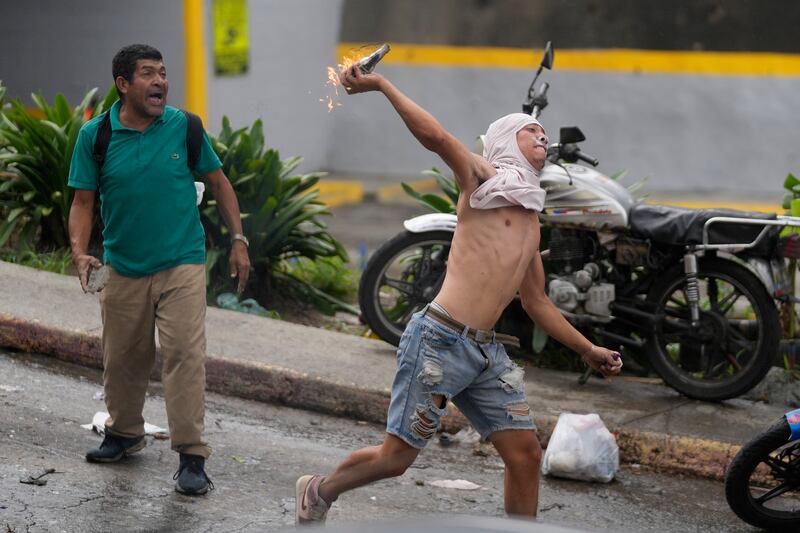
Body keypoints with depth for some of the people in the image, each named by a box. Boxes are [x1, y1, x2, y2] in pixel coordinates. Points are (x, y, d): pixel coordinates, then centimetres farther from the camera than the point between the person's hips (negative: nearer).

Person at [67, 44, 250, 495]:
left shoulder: (185, 127, -5)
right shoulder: (95, 136, -5)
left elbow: (219, 182, 7)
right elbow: (83, 201, 0)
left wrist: (239, 240, 4)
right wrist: (80, 252, -16)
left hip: (182, 264, -2)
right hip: (124, 268, 2)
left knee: (186, 353, -12)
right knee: (123, 357, 14)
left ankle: (192, 456, -8)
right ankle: (125, 433, 38)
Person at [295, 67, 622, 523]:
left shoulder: (530, 220, 21)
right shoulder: (484, 178, 0)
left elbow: (537, 302, 29)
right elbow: (434, 135, -18)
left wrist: (588, 350, 28)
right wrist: (381, 84, -22)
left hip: (487, 352, 7)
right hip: (440, 341, -7)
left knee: (527, 454, -1)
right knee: (397, 458, 1)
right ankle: (320, 491, 26)